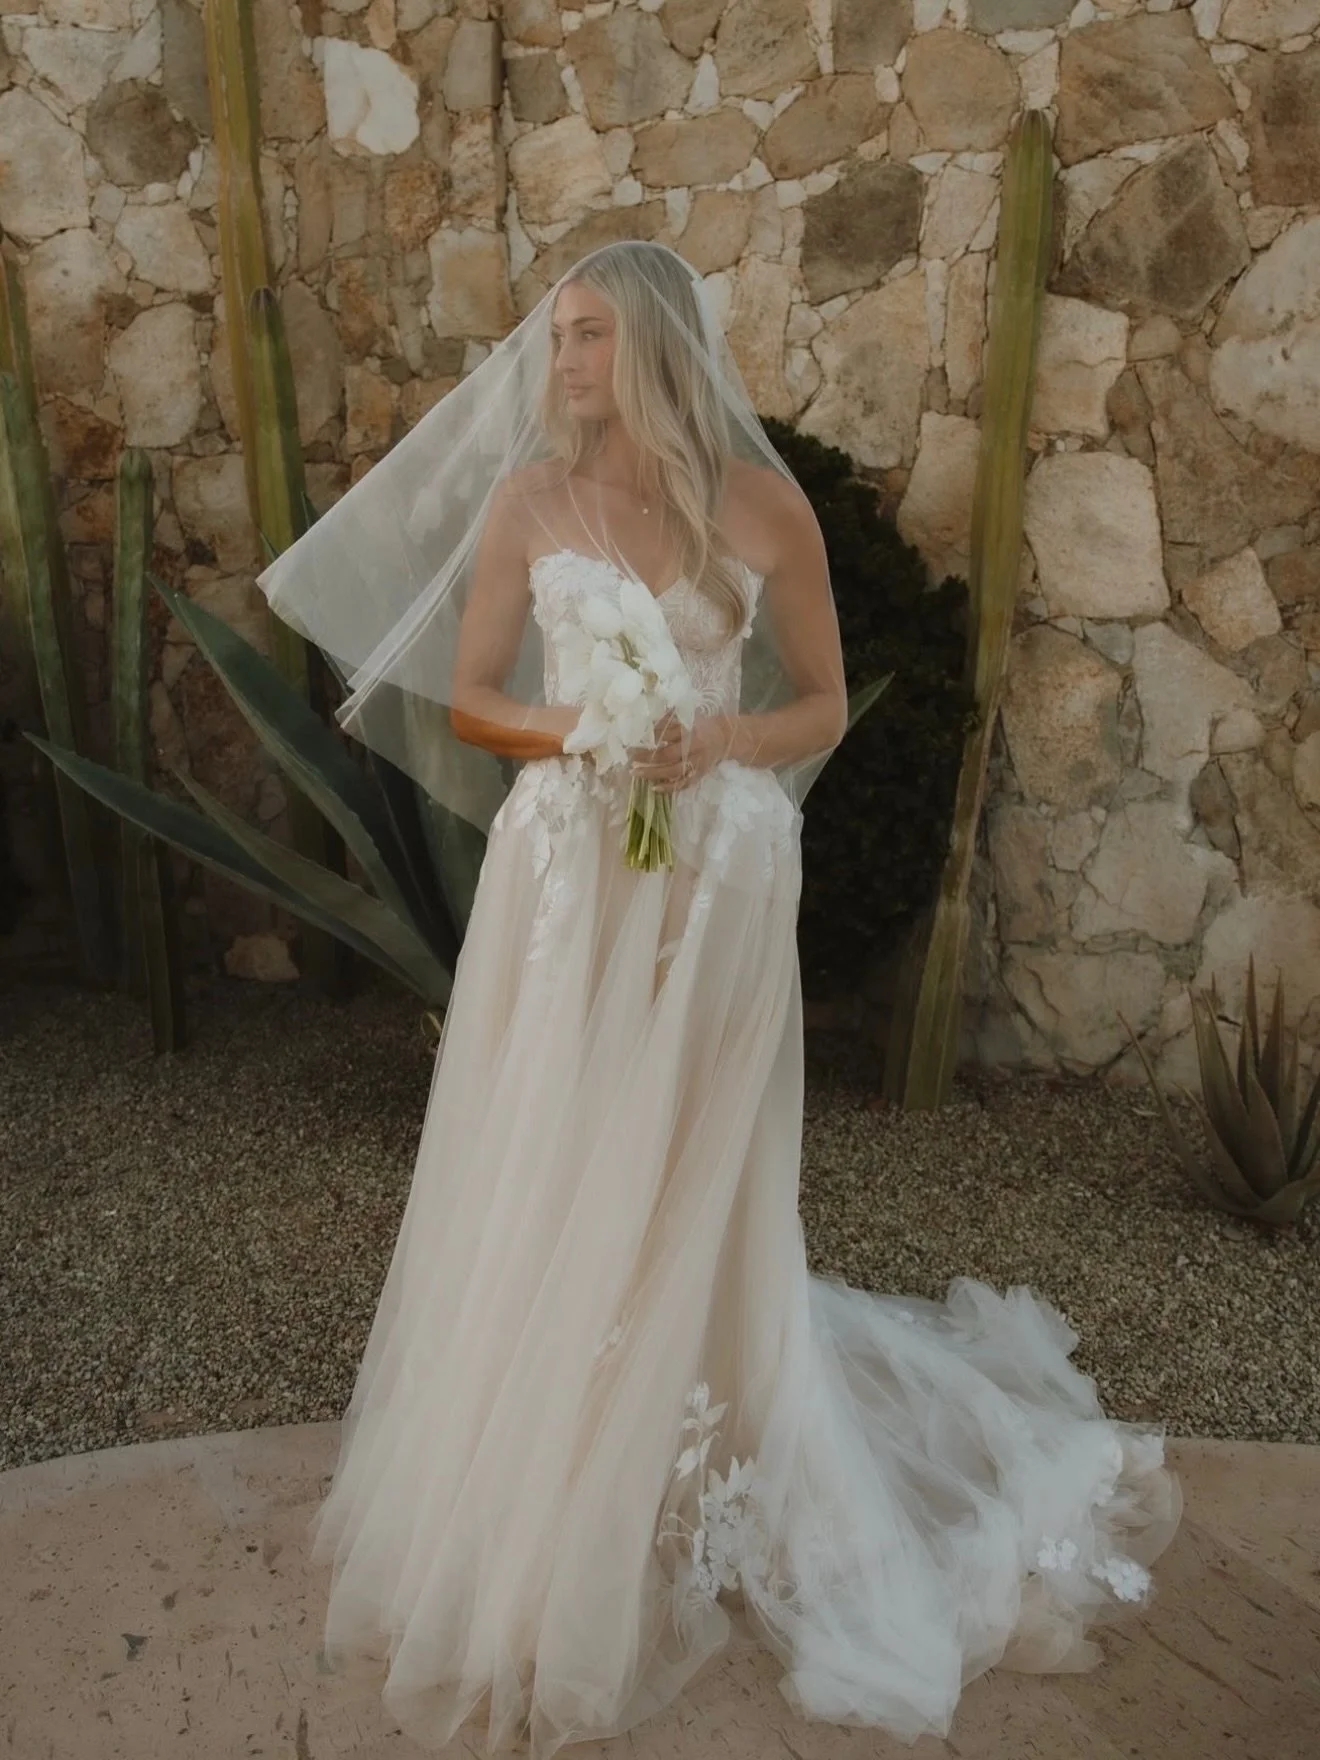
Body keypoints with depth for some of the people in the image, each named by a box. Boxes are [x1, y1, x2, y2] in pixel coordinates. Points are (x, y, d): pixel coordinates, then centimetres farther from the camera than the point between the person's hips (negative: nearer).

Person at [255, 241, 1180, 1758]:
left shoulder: (763, 503, -1)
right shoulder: (526, 496, 4)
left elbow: (824, 705, 5)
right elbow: (465, 695, 6)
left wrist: (715, 743, -14)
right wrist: (571, 730, -13)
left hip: (713, 875, -1)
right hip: (559, 866, 2)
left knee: (682, 1188, 7)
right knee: (538, 1179, 8)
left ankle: (681, 1493, 30)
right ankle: (522, 1493, 30)